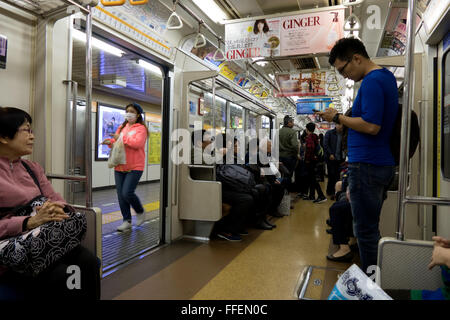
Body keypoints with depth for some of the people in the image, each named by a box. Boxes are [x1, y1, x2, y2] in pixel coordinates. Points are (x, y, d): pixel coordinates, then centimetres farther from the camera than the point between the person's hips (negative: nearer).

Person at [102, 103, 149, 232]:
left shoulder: (141, 128, -3)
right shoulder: (121, 127, 18)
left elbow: (137, 143, -18)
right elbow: (116, 142, 21)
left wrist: (121, 138, -14)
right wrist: (110, 142, -1)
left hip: (134, 167, -6)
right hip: (120, 167, 7)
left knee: (127, 193, -14)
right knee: (120, 195, 6)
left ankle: (140, 212, 14)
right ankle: (127, 221, 18)